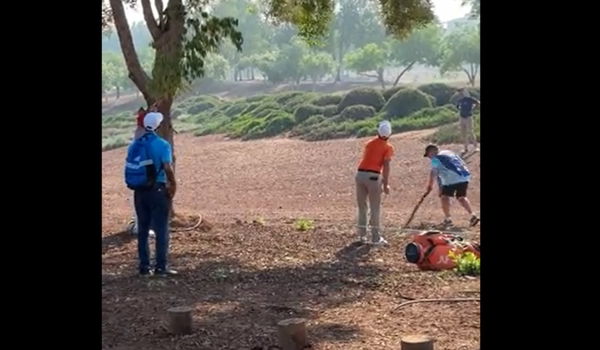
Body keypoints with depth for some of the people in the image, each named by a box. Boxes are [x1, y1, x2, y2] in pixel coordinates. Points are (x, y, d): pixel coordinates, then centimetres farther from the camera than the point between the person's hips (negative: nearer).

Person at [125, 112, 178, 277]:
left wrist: (135, 186, 15)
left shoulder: (134, 145, 8)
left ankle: (144, 266, 13)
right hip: (157, 191, -5)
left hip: (139, 192, 5)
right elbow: (168, 168, -18)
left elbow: (129, 170, 7)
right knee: (161, 229, 1)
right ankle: (161, 266, 1)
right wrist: (173, 186, -6)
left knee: (143, 229, 11)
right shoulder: (162, 145, -10)